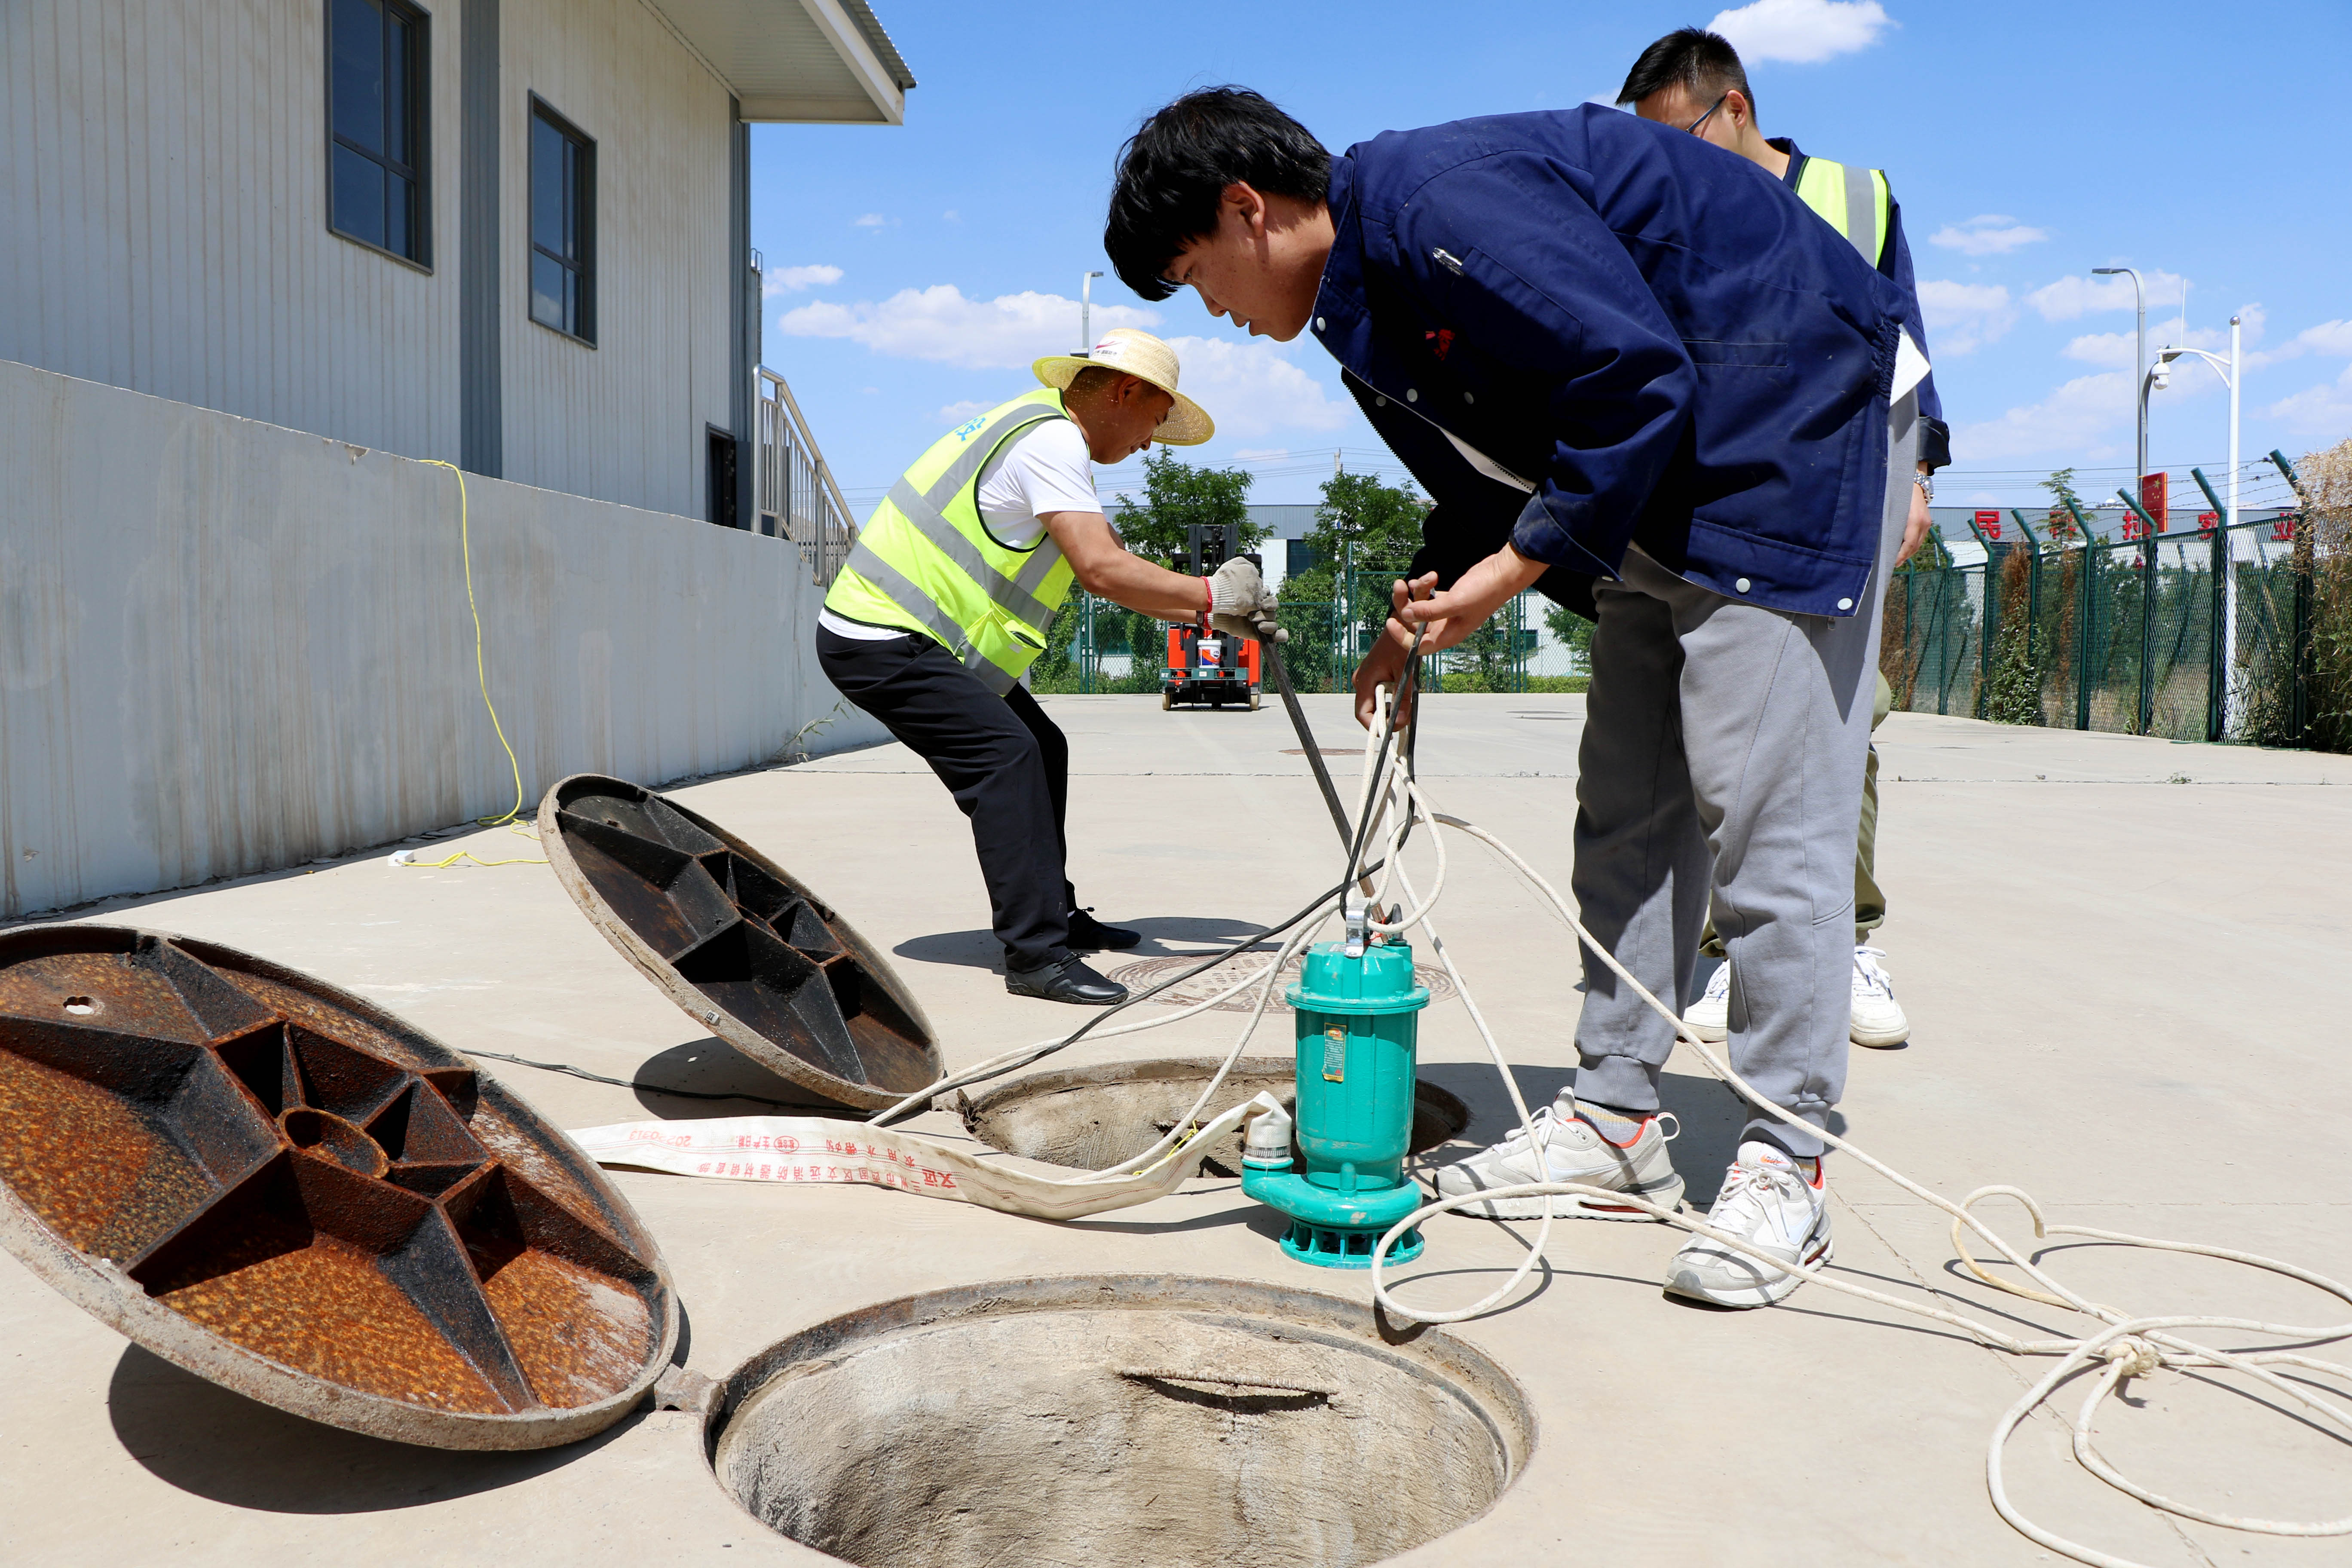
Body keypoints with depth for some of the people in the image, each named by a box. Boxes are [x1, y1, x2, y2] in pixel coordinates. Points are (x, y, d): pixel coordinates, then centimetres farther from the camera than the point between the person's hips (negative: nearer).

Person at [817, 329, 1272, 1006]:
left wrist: (1215, 612, 8)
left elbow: (1113, 566, 17)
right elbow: (1101, 570, -27)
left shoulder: (1043, 432, 18)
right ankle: (1036, 955, -21)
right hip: (881, 641, -11)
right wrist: (1210, 597, -17)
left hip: (919, 640, 11)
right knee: (1005, 756, -21)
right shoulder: (1051, 439, -16)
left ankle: (1055, 916, 23)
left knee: (1041, 750, 12)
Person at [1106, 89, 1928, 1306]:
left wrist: (1514, 568, -20)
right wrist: (1423, 614, 2)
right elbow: (1489, 475, 17)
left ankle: (1785, 1161, -4)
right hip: (1668, 472, 10)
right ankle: (1615, 1120, 14)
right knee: (1628, 810, 7)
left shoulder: (1440, 203, -23)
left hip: (1794, 422, -10)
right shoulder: (1365, 297, 9)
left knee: (1761, 804, -13)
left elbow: (1635, 379, -26)